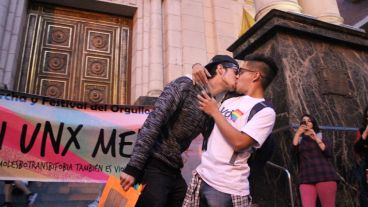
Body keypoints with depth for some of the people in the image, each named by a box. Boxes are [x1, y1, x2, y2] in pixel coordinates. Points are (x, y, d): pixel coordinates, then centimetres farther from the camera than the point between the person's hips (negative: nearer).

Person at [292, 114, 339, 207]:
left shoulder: (321, 137, 17)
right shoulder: (299, 140, 20)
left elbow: (329, 153, 2)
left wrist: (316, 138, -4)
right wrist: (298, 133, 0)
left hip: (324, 176, 0)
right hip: (306, 179, 1)